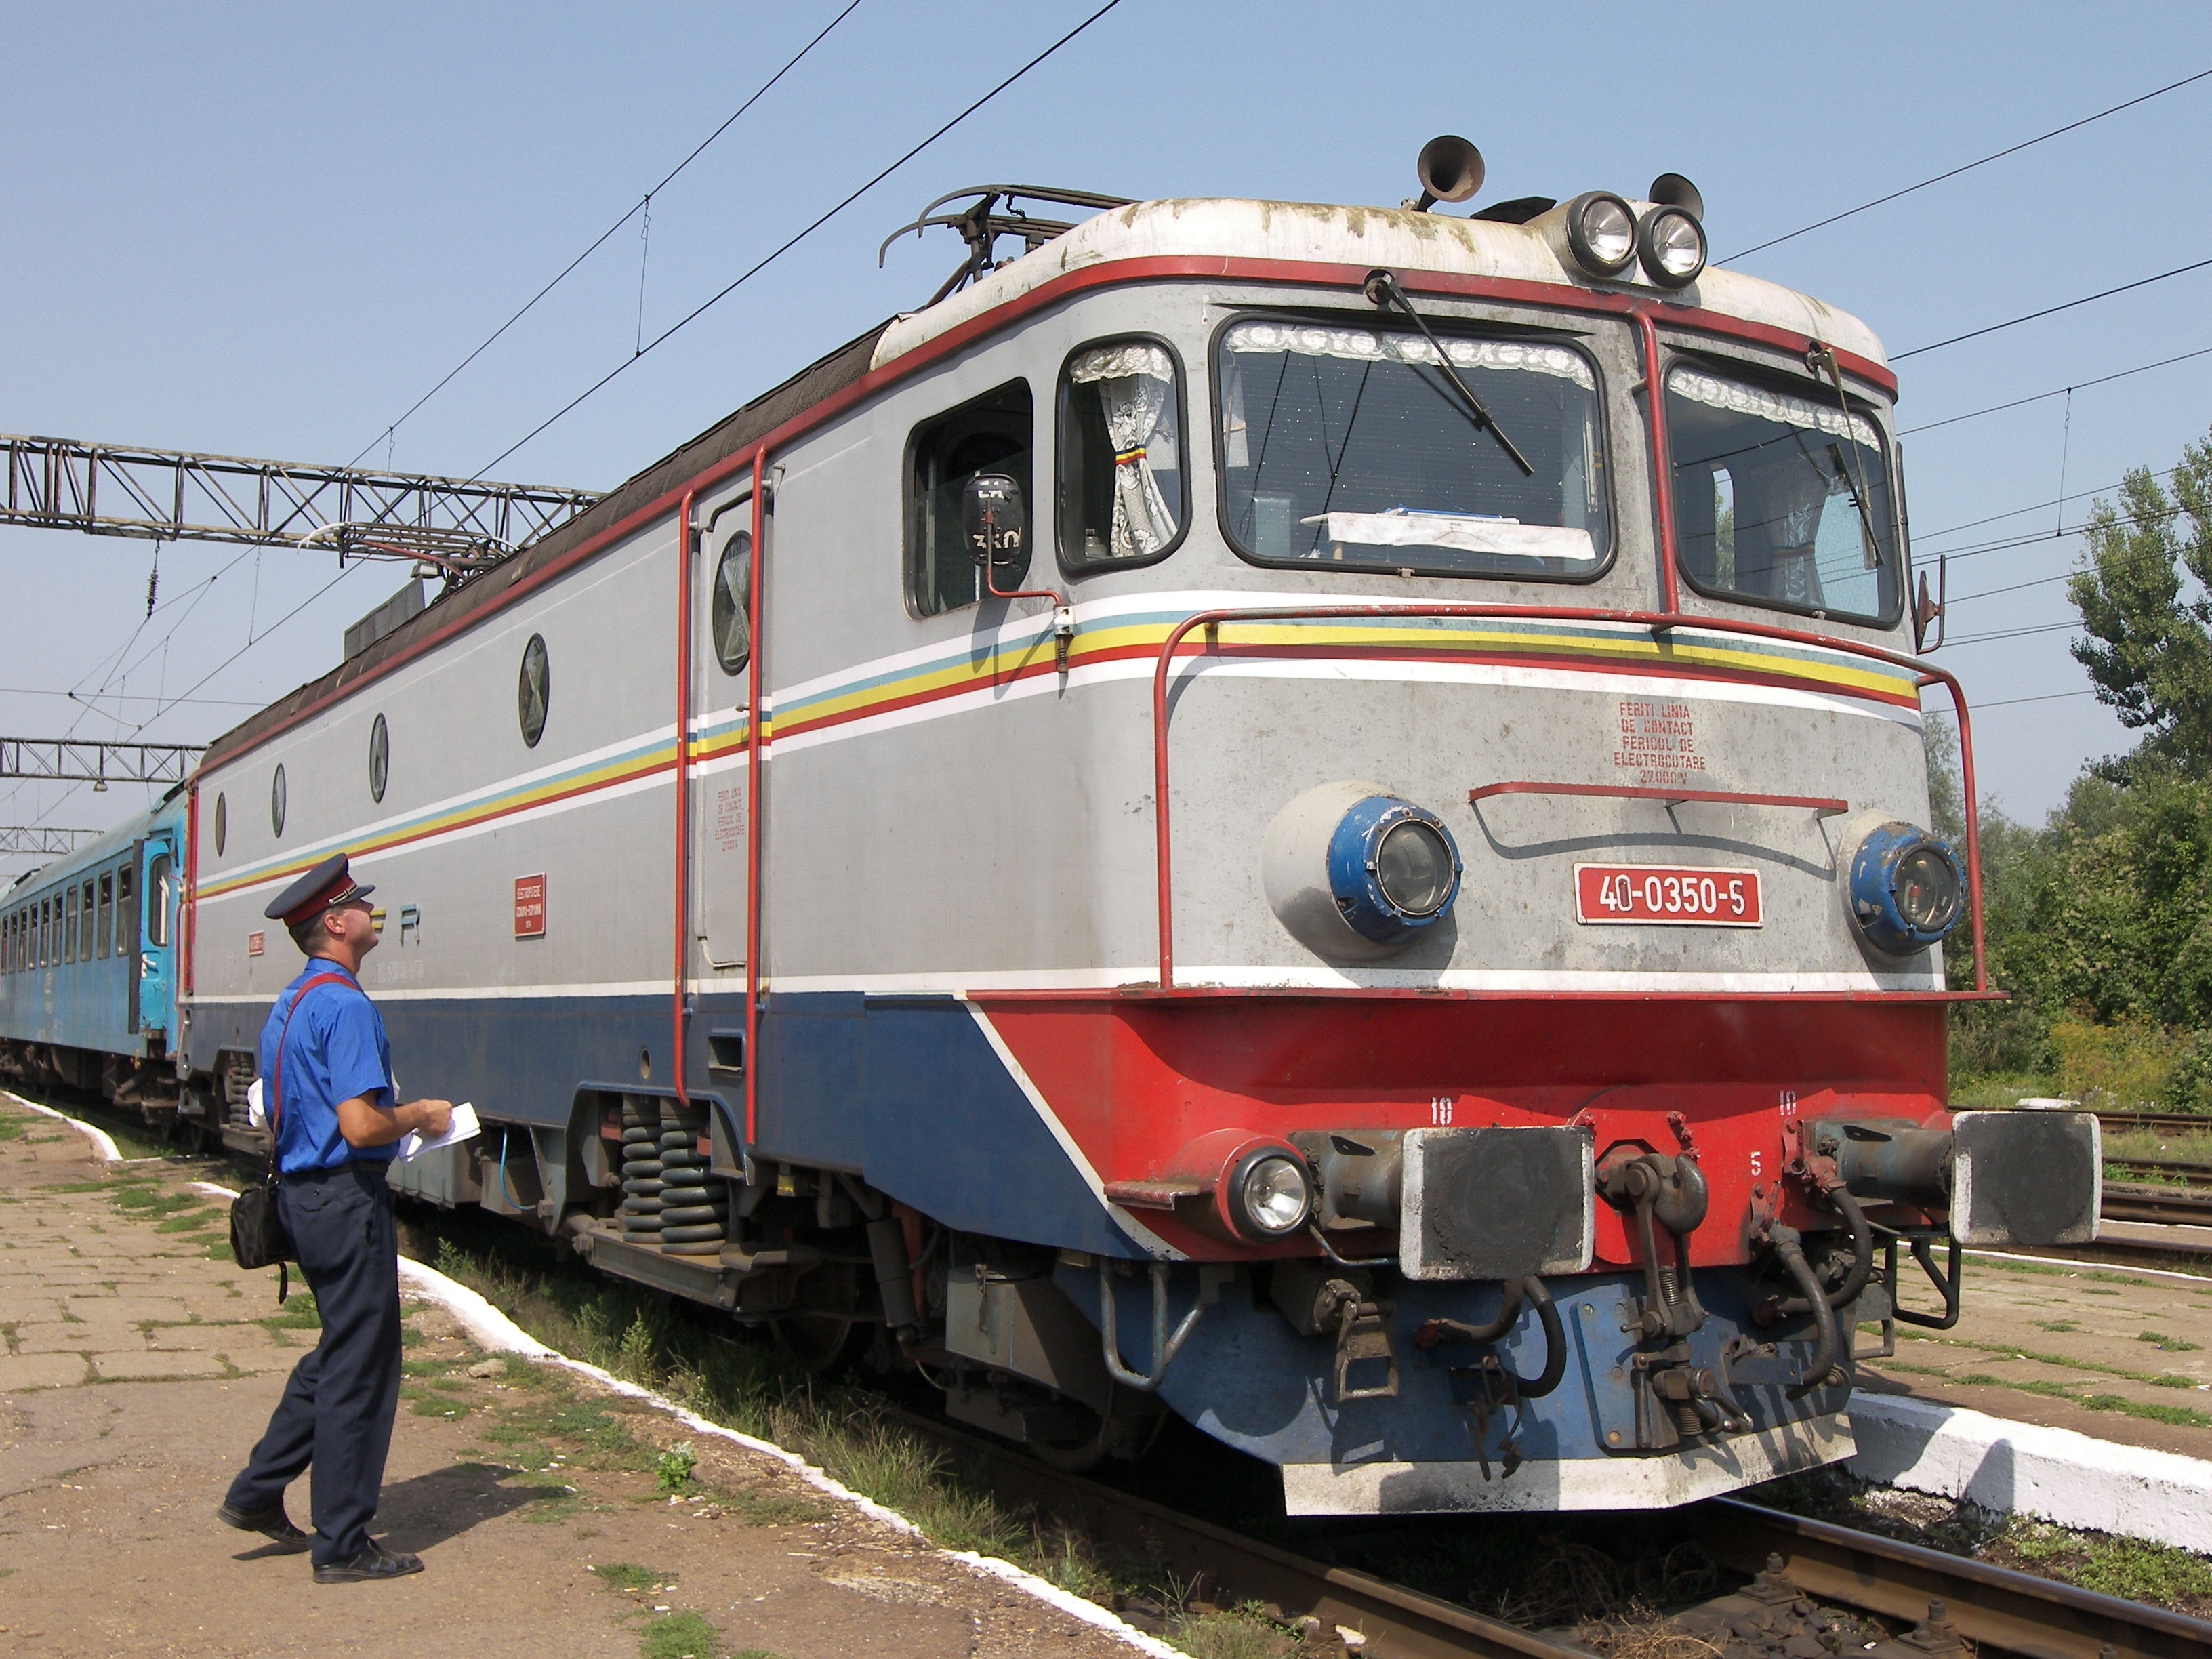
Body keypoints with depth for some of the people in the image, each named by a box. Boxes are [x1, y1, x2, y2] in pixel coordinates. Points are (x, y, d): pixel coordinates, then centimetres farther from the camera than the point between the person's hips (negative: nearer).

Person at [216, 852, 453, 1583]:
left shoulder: (289, 1002, 13)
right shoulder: (345, 1006, -19)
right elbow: (360, 1126, -26)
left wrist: (400, 1117, 17)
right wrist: (419, 1116, -8)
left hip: (302, 1190, 10)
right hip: (346, 1196, -10)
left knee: (337, 1351, 21)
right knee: (359, 1366, -1)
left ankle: (257, 1494, 24)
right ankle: (343, 1545, 7)